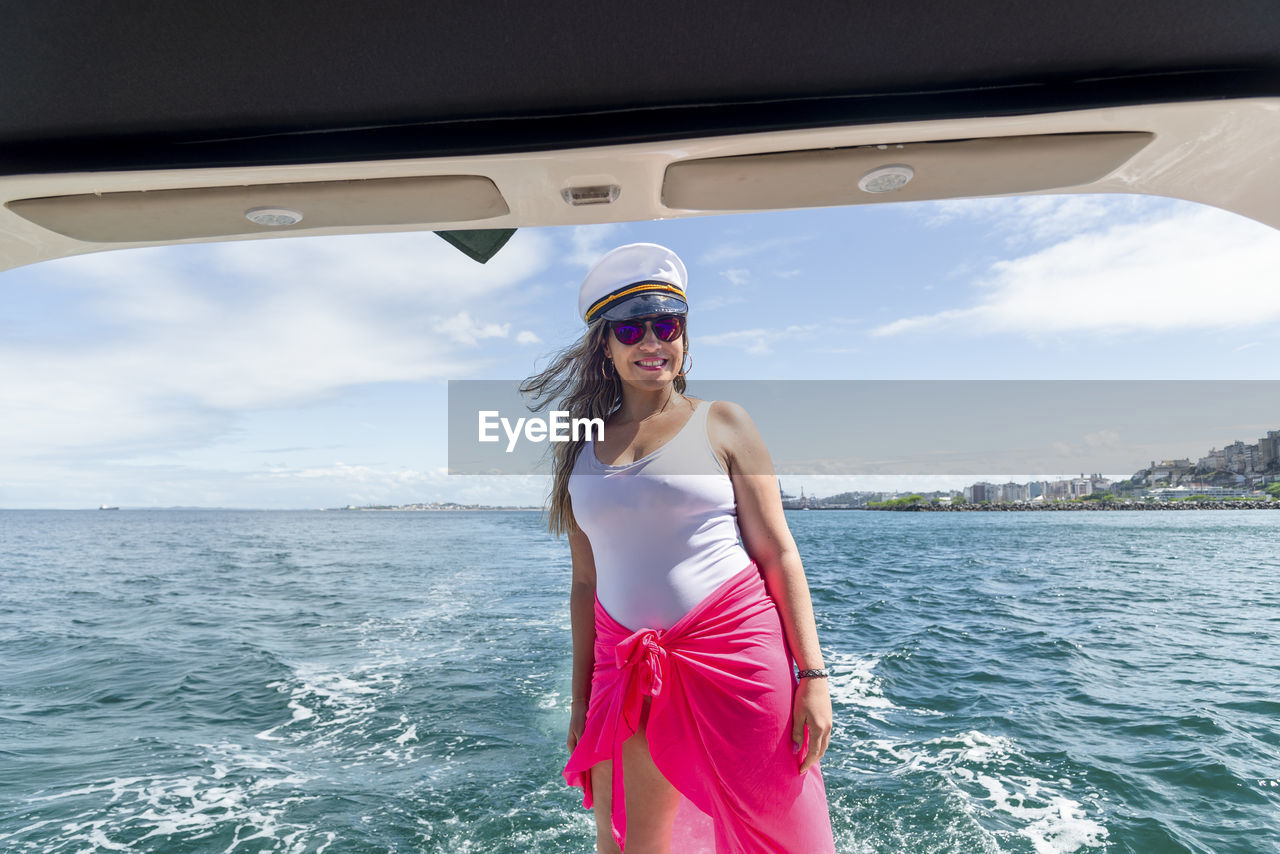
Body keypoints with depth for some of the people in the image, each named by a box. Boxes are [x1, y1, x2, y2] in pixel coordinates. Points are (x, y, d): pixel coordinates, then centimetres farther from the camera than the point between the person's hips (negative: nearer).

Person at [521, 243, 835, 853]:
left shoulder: (720, 424, 1)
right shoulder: (581, 448, 9)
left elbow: (778, 553, -2)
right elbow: (587, 583, 11)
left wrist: (812, 675, -7)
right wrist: (582, 699, 11)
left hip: (737, 654, -2)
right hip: (630, 667, 3)